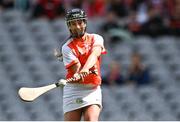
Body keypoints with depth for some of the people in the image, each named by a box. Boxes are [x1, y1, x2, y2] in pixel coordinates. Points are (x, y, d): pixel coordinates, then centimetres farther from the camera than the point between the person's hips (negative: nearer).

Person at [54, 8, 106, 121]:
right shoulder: (67, 47, -2)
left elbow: (95, 54, -17)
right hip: (73, 90, -1)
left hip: (93, 90, 1)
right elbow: (77, 69, -13)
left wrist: (85, 68, -37)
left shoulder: (96, 39, 6)